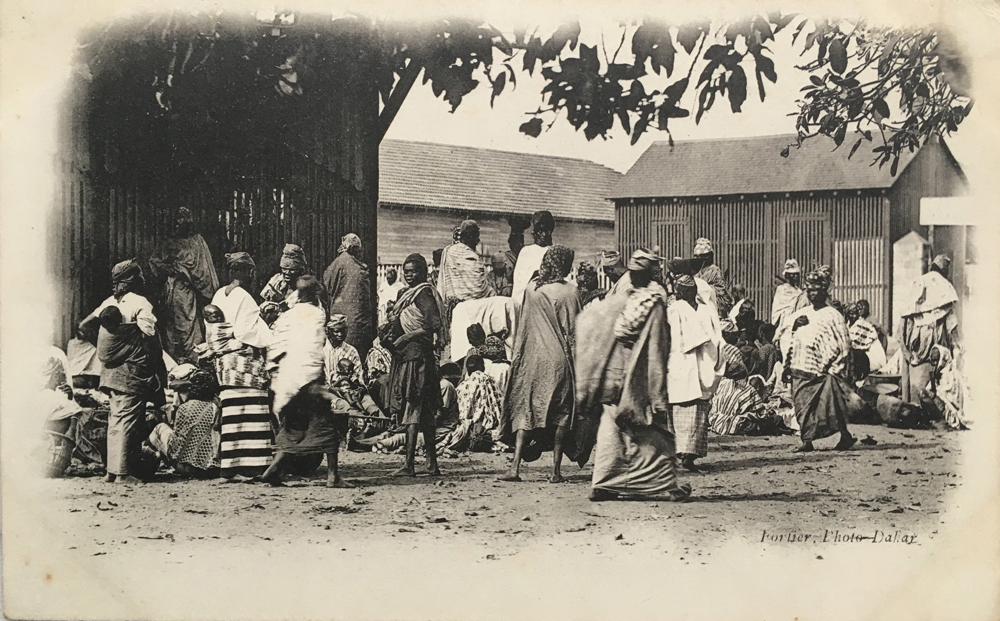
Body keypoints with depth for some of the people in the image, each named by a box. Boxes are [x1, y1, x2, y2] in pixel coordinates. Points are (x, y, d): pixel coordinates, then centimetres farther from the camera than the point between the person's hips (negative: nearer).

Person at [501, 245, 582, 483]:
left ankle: (516, 466, -5)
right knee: (560, 412, 5)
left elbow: (522, 327, 8)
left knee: (525, 410, 6)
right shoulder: (571, 292, -6)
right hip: (559, 359, -2)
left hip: (532, 358, 2)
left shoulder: (531, 289, 2)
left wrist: (518, 356, 17)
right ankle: (556, 470, 3)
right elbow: (574, 331, -4)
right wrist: (575, 361, 4)